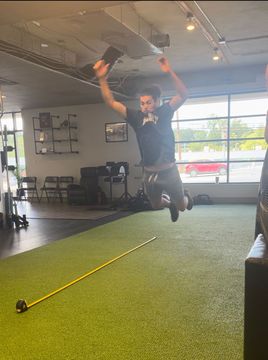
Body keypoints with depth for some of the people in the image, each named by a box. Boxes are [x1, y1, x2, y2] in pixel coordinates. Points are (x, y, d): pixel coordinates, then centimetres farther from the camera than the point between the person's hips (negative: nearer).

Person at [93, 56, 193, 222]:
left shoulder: (164, 113, -6)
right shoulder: (136, 117, -2)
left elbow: (183, 95, -20)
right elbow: (111, 102, -5)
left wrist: (170, 72, -32)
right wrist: (102, 78, -16)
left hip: (169, 171, -2)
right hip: (149, 173, 3)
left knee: (181, 207, 14)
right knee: (156, 205, 21)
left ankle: (186, 196, 51)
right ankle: (169, 202, 56)